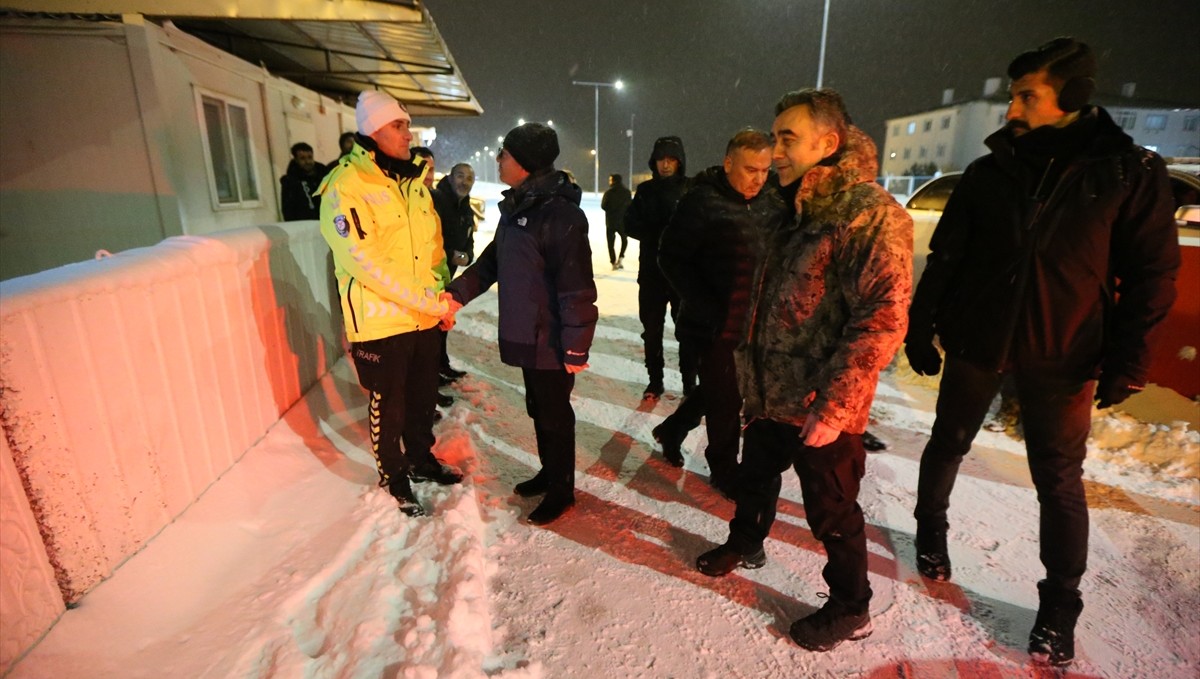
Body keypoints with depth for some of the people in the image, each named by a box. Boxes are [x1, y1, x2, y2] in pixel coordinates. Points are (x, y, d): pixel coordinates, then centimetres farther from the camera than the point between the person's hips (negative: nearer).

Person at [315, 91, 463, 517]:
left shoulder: (412, 178, 10)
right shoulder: (346, 186, -13)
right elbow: (364, 260, -21)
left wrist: (444, 295, 3)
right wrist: (425, 300, -22)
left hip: (425, 317, 7)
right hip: (381, 319, -6)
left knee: (423, 395, 19)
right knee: (388, 404, 9)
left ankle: (420, 459, 41)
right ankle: (393, 477, 30)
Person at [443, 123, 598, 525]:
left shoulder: (560, 213, -20)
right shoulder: (517, 207, 9)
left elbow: (577, 287, -22)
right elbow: (493, 259, 18)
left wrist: (576, 345, -21)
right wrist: (458, 293, 8)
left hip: (551, 339, -8)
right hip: (525, 333, 9)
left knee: (555, 413, 7)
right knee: (537, 407, 21)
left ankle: (562, 490, 26)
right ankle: (549, 471, 41)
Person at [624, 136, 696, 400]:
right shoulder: (646, 190, 6)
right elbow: (630, 225, 0)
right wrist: (657, 235, -15)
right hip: (652, 271, 3)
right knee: (651, 328, 10)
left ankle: (690, 383, 19)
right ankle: (655, 380, 25)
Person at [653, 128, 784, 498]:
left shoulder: (772, 203, 4)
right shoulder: (702, 201, -12)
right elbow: (672, 259, -12)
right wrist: (709, 308, -18)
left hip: (756, 321, 6)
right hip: (716, 323, -6)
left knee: (718, 390, 20)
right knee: (725, 399, 6)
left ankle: (672, 429, 44)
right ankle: (724, 468, 28)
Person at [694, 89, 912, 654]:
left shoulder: (870, 214, -17)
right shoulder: (793, 212, 10)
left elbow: (883, 320, -24)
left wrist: (831, 405, -24)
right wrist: (750, 371, 15)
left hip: (820, 407, -8)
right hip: (770, 394, 8)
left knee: (832, 513, 10)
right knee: (755, 478, 25)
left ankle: (849, 610, 34)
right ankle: (746, 544, 51)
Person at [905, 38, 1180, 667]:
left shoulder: (1131, 172, -3)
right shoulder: (989, 171, 1)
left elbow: (1151, 272, -1)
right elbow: (944, 257, 3)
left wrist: (1127, 358, -7)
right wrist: (920, 328, 1)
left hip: (1060, 355, -1)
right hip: (975, 339, 2)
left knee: (1059, 480, 7)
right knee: (947, 444, 14)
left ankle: (1059, 608, 24)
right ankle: (931, 530, 39)